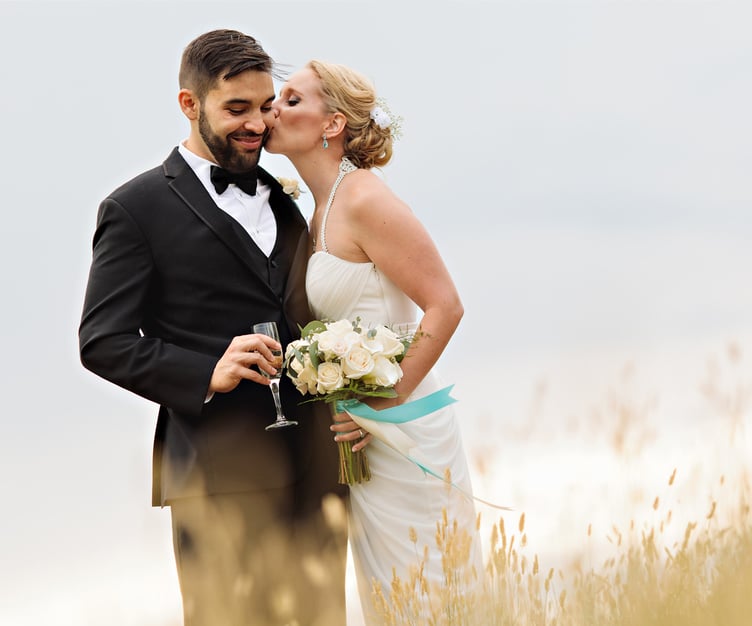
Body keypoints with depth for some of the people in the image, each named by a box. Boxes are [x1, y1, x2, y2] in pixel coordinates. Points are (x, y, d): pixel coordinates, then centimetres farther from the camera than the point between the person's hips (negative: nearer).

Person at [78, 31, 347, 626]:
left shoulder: (281, 201, 19)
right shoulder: (137, 208, -1)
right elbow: (104, 342, -6)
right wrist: (207, 374, -20)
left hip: (315, 466, 6)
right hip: (223, 476, -6)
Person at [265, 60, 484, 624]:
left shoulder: (365, 201, -16)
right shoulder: (323, 210, 12)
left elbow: (445, 307, -20)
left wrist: (389, 402, -21)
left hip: (401, 433, -9)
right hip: (363, 438, 9)